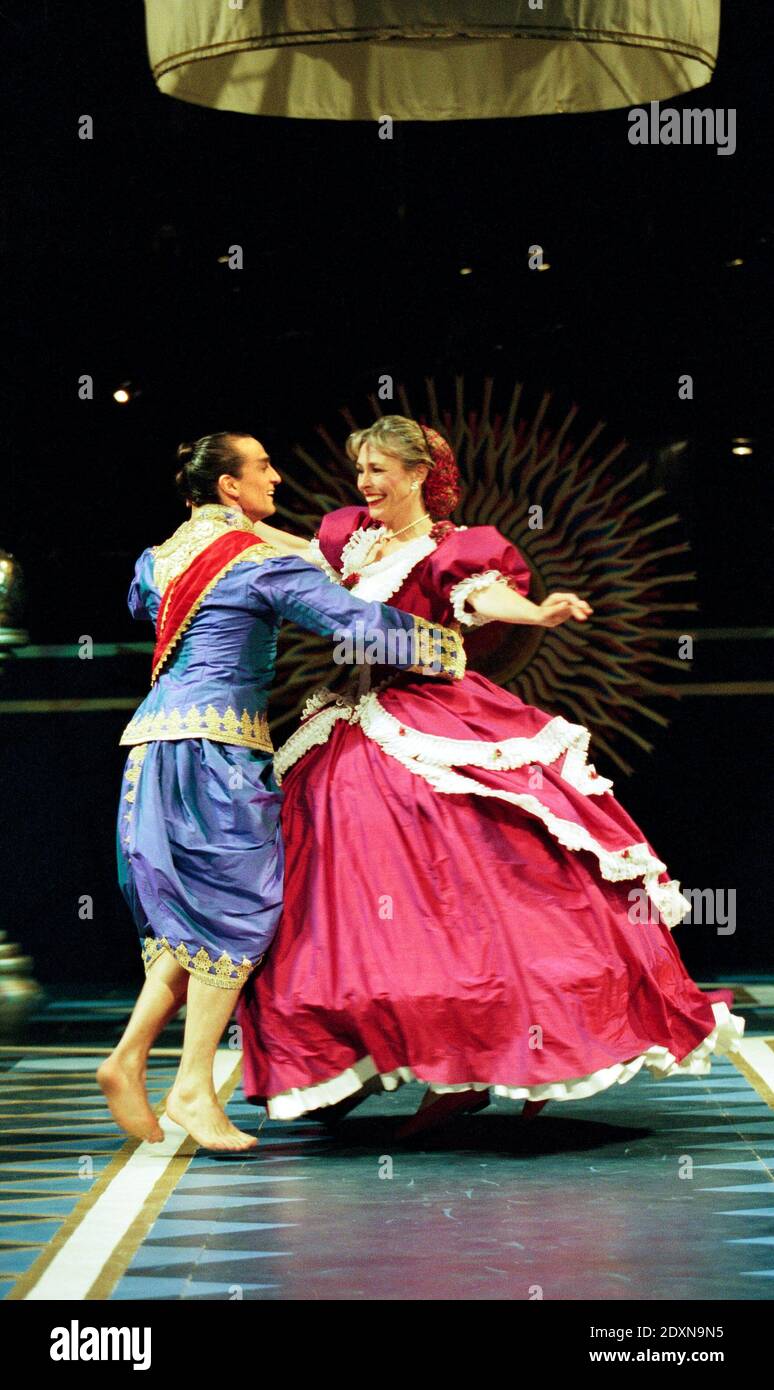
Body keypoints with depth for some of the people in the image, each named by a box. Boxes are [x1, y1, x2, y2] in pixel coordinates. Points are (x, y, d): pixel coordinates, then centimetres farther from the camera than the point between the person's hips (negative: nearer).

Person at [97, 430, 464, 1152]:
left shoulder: (159, 559, 17)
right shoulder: (259, 561, -6)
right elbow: (357, 622, -10)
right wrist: (450, 650, 2)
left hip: (155, 740, 8)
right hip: (217, 745, -8)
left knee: (192, 914, 12)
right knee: (234, 909, -5)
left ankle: (128, 1059, 3)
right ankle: (194, 1088, -8)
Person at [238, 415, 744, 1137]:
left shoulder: (445, 550, -8)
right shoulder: (358, 536, 12)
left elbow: (485, 592, -28)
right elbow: (309, 554, 33)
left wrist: (538, 613, -48)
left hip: (433, 734, -7)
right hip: (360, 727, 7)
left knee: (471, 892, -10)